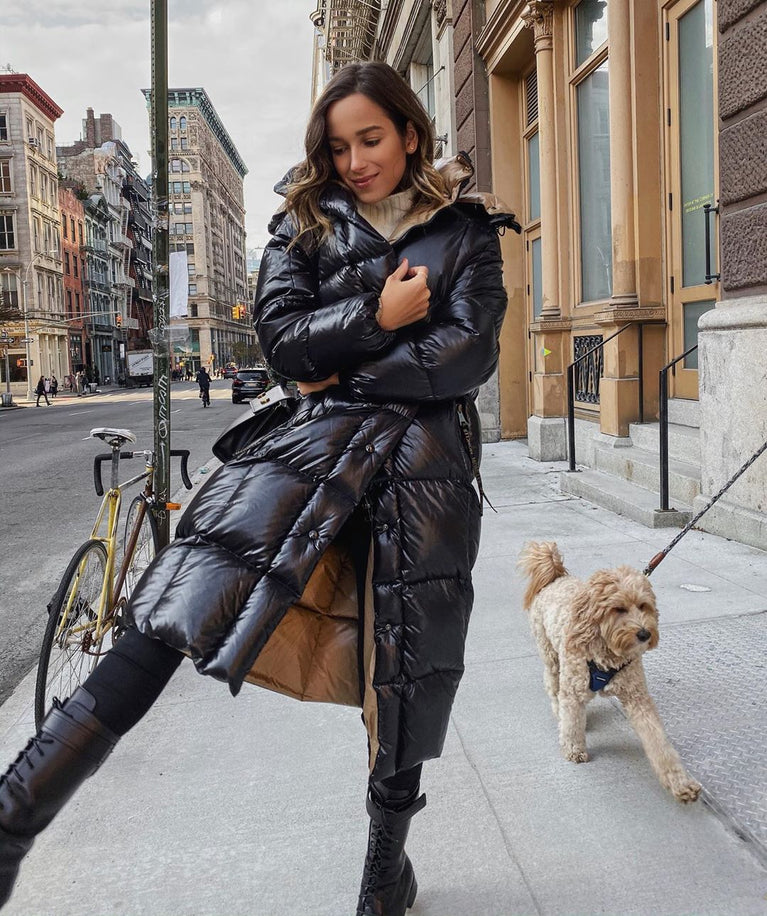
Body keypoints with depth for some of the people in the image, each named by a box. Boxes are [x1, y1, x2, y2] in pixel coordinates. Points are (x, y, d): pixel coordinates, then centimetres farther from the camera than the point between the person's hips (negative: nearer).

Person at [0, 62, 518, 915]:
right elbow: (280, 338, 3)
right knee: (176, 614, -17)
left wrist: (348, 373, -5)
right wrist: (377, 316, -8)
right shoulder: (306, 221, 13)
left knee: (409, 656, 6)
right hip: (318, 434, 0)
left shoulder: (464, 228, 9)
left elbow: (469, 350, -3)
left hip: (425, 454, 0)